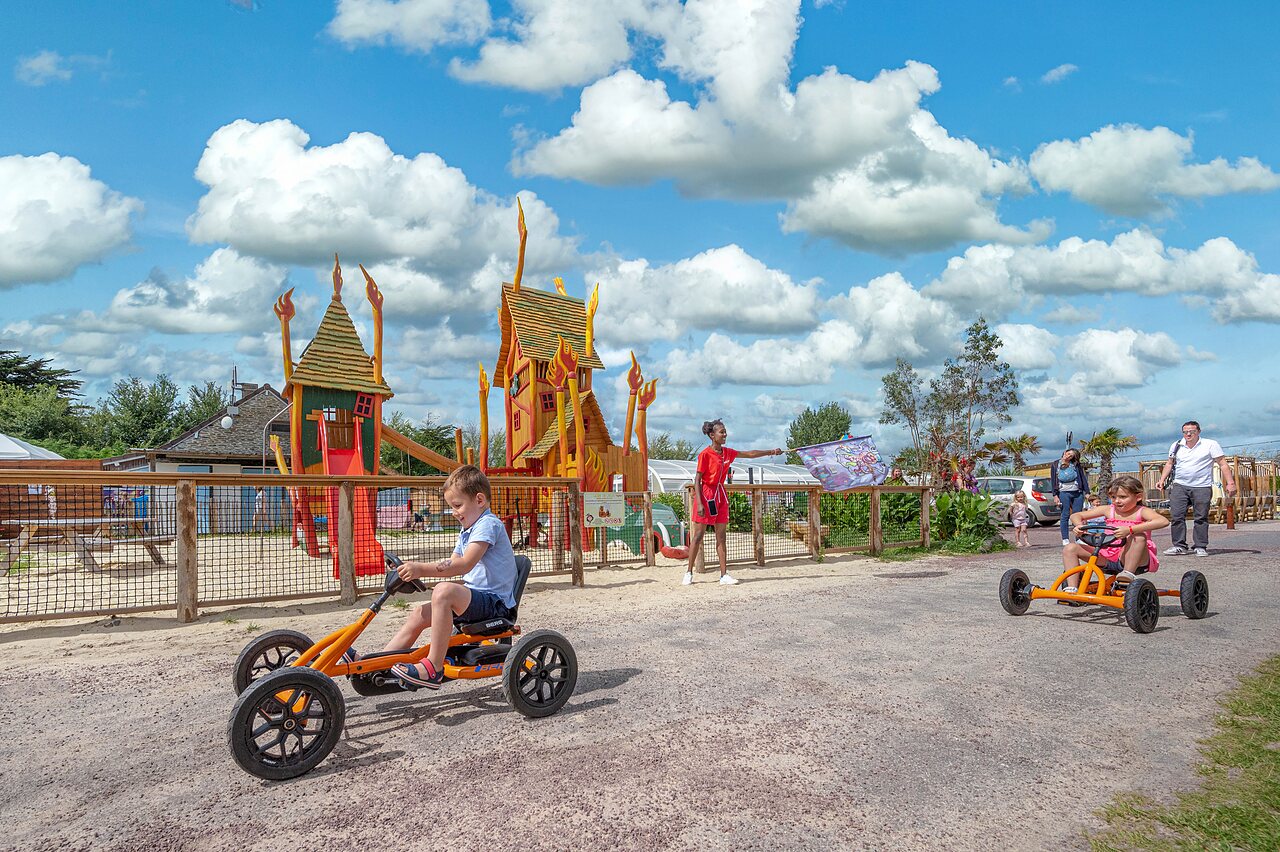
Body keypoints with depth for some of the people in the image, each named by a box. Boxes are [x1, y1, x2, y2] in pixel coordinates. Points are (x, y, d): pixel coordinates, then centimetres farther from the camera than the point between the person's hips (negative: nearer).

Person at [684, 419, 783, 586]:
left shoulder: (727, 453, 8)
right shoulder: (705, 454, -11)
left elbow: (750, 454, 18)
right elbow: (697, 480, -12)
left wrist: (771, 452, 14)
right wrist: (699, 503, -17)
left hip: (720, 495, 7)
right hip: (706, 494, -7)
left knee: (722, 536, 4)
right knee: (698, 535, -3)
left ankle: (724, 575, 6)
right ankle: (689, 573, 6)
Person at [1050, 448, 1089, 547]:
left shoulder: (1076, 465, 12)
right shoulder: (1055, 465, 9)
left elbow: (1083, 478, 11)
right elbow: (1053, 480, 6)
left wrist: (1087, 492, 3)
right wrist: (1055, 495, -2)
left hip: (1078, 493, 1)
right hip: (1064, 493, -1)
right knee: (1065, 516, -2)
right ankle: (1065, 539, 0)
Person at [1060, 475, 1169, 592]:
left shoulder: (1141, 512, -3)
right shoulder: (1109, 510, 9)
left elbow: (1163, 521, -27)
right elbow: (1076, 516, 11)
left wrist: (1129, 529, -38)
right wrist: (1079, 525, -15)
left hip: (1130, 559, -4)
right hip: (1107, 557, 4)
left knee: (1139, 536, -33)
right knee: (1070, 549, -11)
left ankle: (1128, 574, -28)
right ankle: (1071, 589, -18)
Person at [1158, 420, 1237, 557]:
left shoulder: (1210, 444, 2)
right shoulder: (1176, 446, 13)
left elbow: (1223, 464, 0)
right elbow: (1169, 464, 22)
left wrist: (1230, 483, -8)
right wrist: (1162, 480, 11)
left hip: (1202, 488, -3)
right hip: (1179, 486, 3)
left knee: (1201, 518, -1)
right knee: (1177, 516, -3)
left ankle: (1200, 547, 7)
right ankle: (1179, 546, 3)